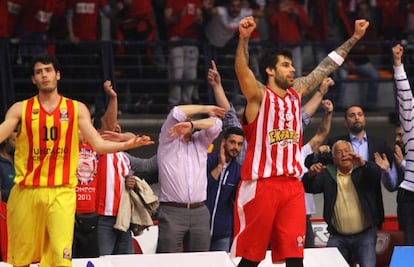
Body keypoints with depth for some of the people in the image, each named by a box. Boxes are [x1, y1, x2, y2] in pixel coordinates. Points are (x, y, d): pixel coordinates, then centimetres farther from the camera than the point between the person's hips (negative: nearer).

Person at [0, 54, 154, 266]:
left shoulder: (76, 109, 9)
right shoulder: (21, 109, 8)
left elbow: (98, 144, 3)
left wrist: (126, 145, -14)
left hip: (62, 193, -1)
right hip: (26, 191, 1)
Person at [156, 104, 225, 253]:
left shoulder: (200, 142, 20)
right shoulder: (168, 141, 8)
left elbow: (216, 124, 6)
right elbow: (177, 113, -4)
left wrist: (192, 124, -6)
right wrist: (205, 109, 7)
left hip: (200, 212, 4)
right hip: (172, 212, -4)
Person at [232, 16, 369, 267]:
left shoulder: (296, 93, 13)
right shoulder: (258, 96, -6)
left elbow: (325, 68, 19)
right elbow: (242, 70, -24)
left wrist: (354, 38, 19)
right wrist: (244, 39, -42)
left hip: (292, 185, 6)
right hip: (261, 185, -6)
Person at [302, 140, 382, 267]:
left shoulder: (362, 171, 2)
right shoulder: (327, 174, 6)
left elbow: (376, 174, -19)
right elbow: (309, 187, -6)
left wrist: (363, 164, -40)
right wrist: (311, 175, -29)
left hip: (365, 234, -2)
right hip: (338, 237, 2)